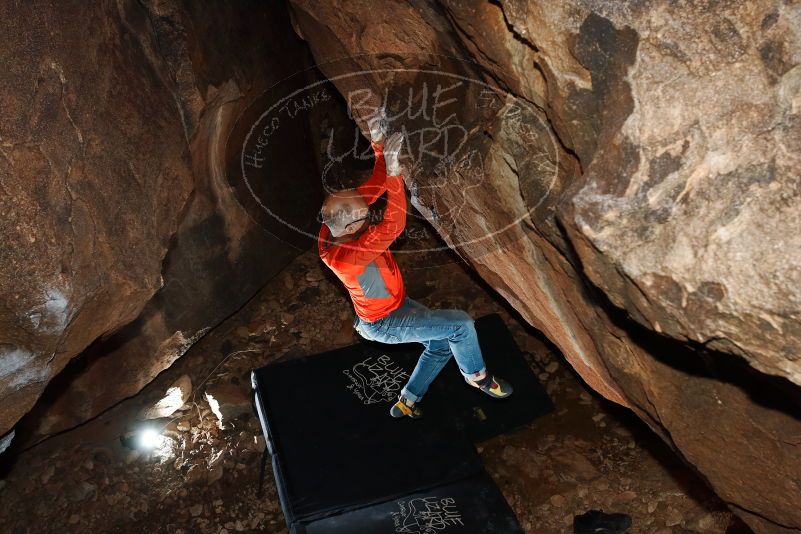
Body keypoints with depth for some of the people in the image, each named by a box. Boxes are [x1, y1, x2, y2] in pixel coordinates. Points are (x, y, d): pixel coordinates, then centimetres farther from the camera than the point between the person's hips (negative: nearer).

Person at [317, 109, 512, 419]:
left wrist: (378, 143, -22)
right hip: (384, 324, -9)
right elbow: (393, 226, -49)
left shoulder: (333, 224, -17)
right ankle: (476, 375, 20)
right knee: (461, 325, -9)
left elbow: (373, 189, -11)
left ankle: (407, 402, 32)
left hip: (396, 301, 9)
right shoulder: (346, 256, -41)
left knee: (442, 345, 18)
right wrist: (393, 171, -51)